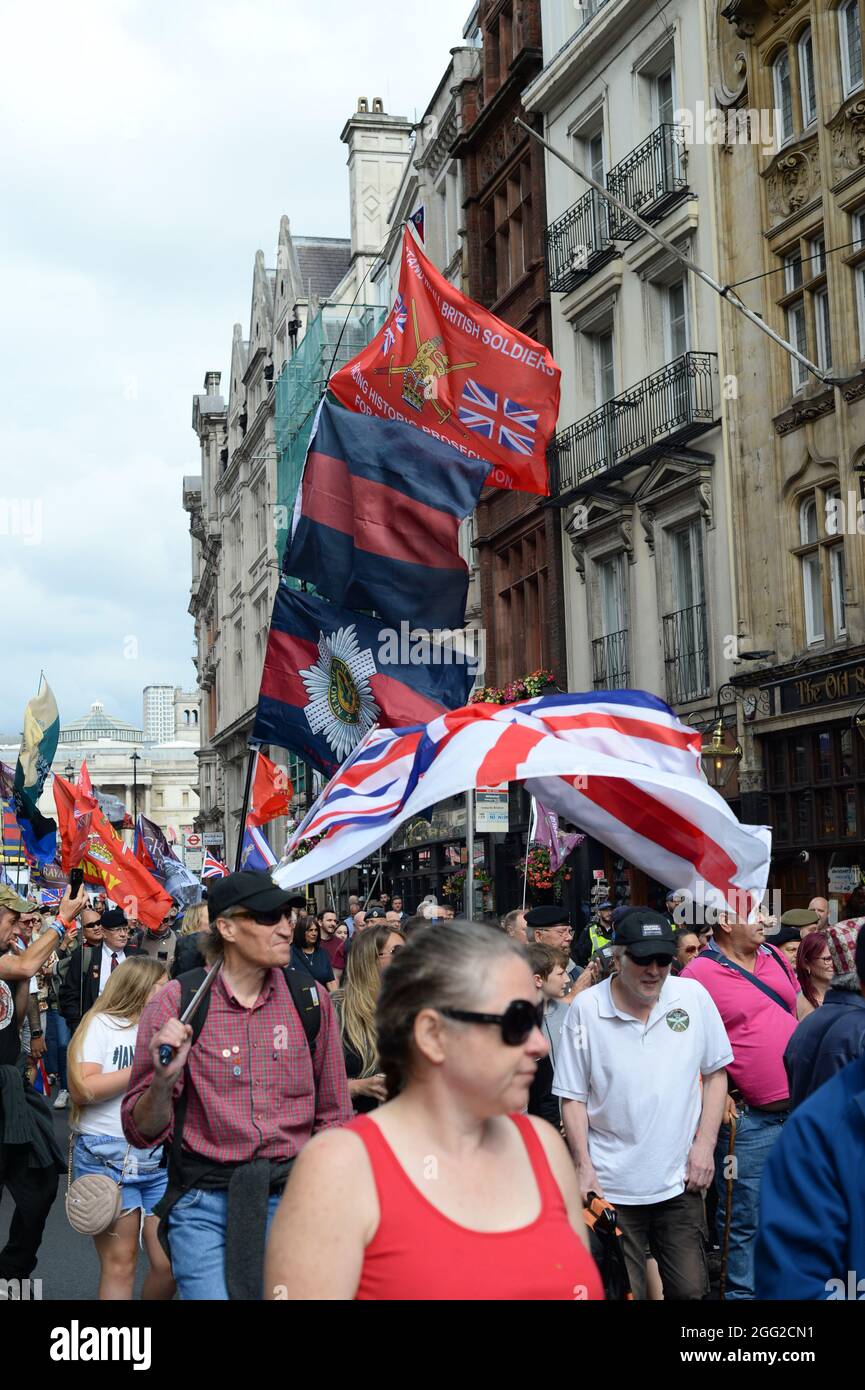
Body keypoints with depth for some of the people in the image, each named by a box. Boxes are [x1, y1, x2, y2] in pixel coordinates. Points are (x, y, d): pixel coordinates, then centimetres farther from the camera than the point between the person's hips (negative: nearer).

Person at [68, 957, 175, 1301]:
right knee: (120, 1265, -3)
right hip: (107, 1155, -5)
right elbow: (81, 1089, -12)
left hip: (158, 1157, 5)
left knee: (170, 1265, -1)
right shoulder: (101, 1024, 1)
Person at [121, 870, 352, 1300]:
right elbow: (143, 1132, -3)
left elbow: (334, 1117, 11)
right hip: (205, 1203, -2)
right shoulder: (175, 1003, -6)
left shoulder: (310, 999, 0)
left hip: (294, 1197, 2)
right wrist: (163, 1081, -22)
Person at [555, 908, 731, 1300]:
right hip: (612, 1186, -2)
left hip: (680, 1180, 2)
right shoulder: (586, 1008, -8)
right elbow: (573, 1097, -1)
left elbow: (715, 1073, 8)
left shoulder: (693, 996, -2)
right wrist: (584, 1166, -7)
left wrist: (705, 1143, 0)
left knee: (691, 1289, 9)